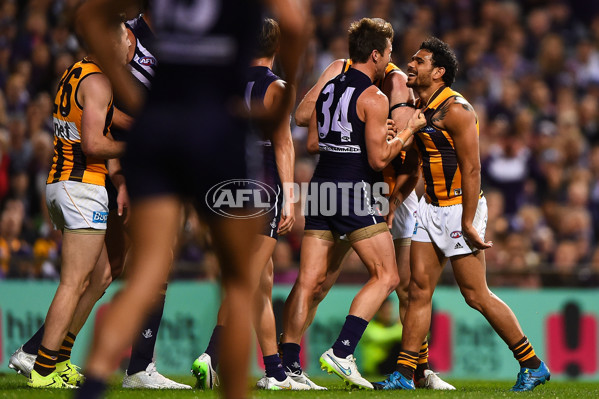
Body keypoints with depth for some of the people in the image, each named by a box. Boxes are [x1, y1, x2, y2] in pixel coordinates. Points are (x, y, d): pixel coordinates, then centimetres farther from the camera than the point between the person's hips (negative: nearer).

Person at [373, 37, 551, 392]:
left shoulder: (456, 110, -15)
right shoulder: (420, 110, 11)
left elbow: (472, 167, -19)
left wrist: (468, 223, -22)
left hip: (459, 210, -8)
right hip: (431, 207, 8)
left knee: (476, 294, -4)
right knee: (419, 288, 2)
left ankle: (533, 365, 6)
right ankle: (404, 375, 3)